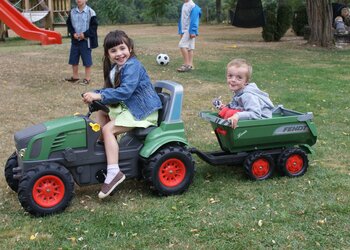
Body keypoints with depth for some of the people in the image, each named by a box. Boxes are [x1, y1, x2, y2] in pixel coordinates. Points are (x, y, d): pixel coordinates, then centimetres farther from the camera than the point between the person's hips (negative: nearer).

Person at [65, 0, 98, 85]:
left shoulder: (90, 12, -9)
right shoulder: (72, 12, 5)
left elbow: (94, 25, -10)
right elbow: (69, 24, 11)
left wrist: (85, 34, -16)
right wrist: (73, 33, -6)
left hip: (86, 40, -5)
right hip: (75, 39, 5)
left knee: (87, 60, 1)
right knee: (73, 60, 11)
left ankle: (87, 78, 12)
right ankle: (75, 76, 26)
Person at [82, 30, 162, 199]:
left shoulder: (132, 66, -20)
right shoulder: (115, 68, 11)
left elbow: (125, 91, -32)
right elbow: (111, 90, 12)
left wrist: (100, 96, -33)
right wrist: (94, 94, -7)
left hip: (142, 110, -10)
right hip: (127, 106, 10)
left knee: (108, 129, -19)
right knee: (101, 114, 13)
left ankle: (113, 172, -23)